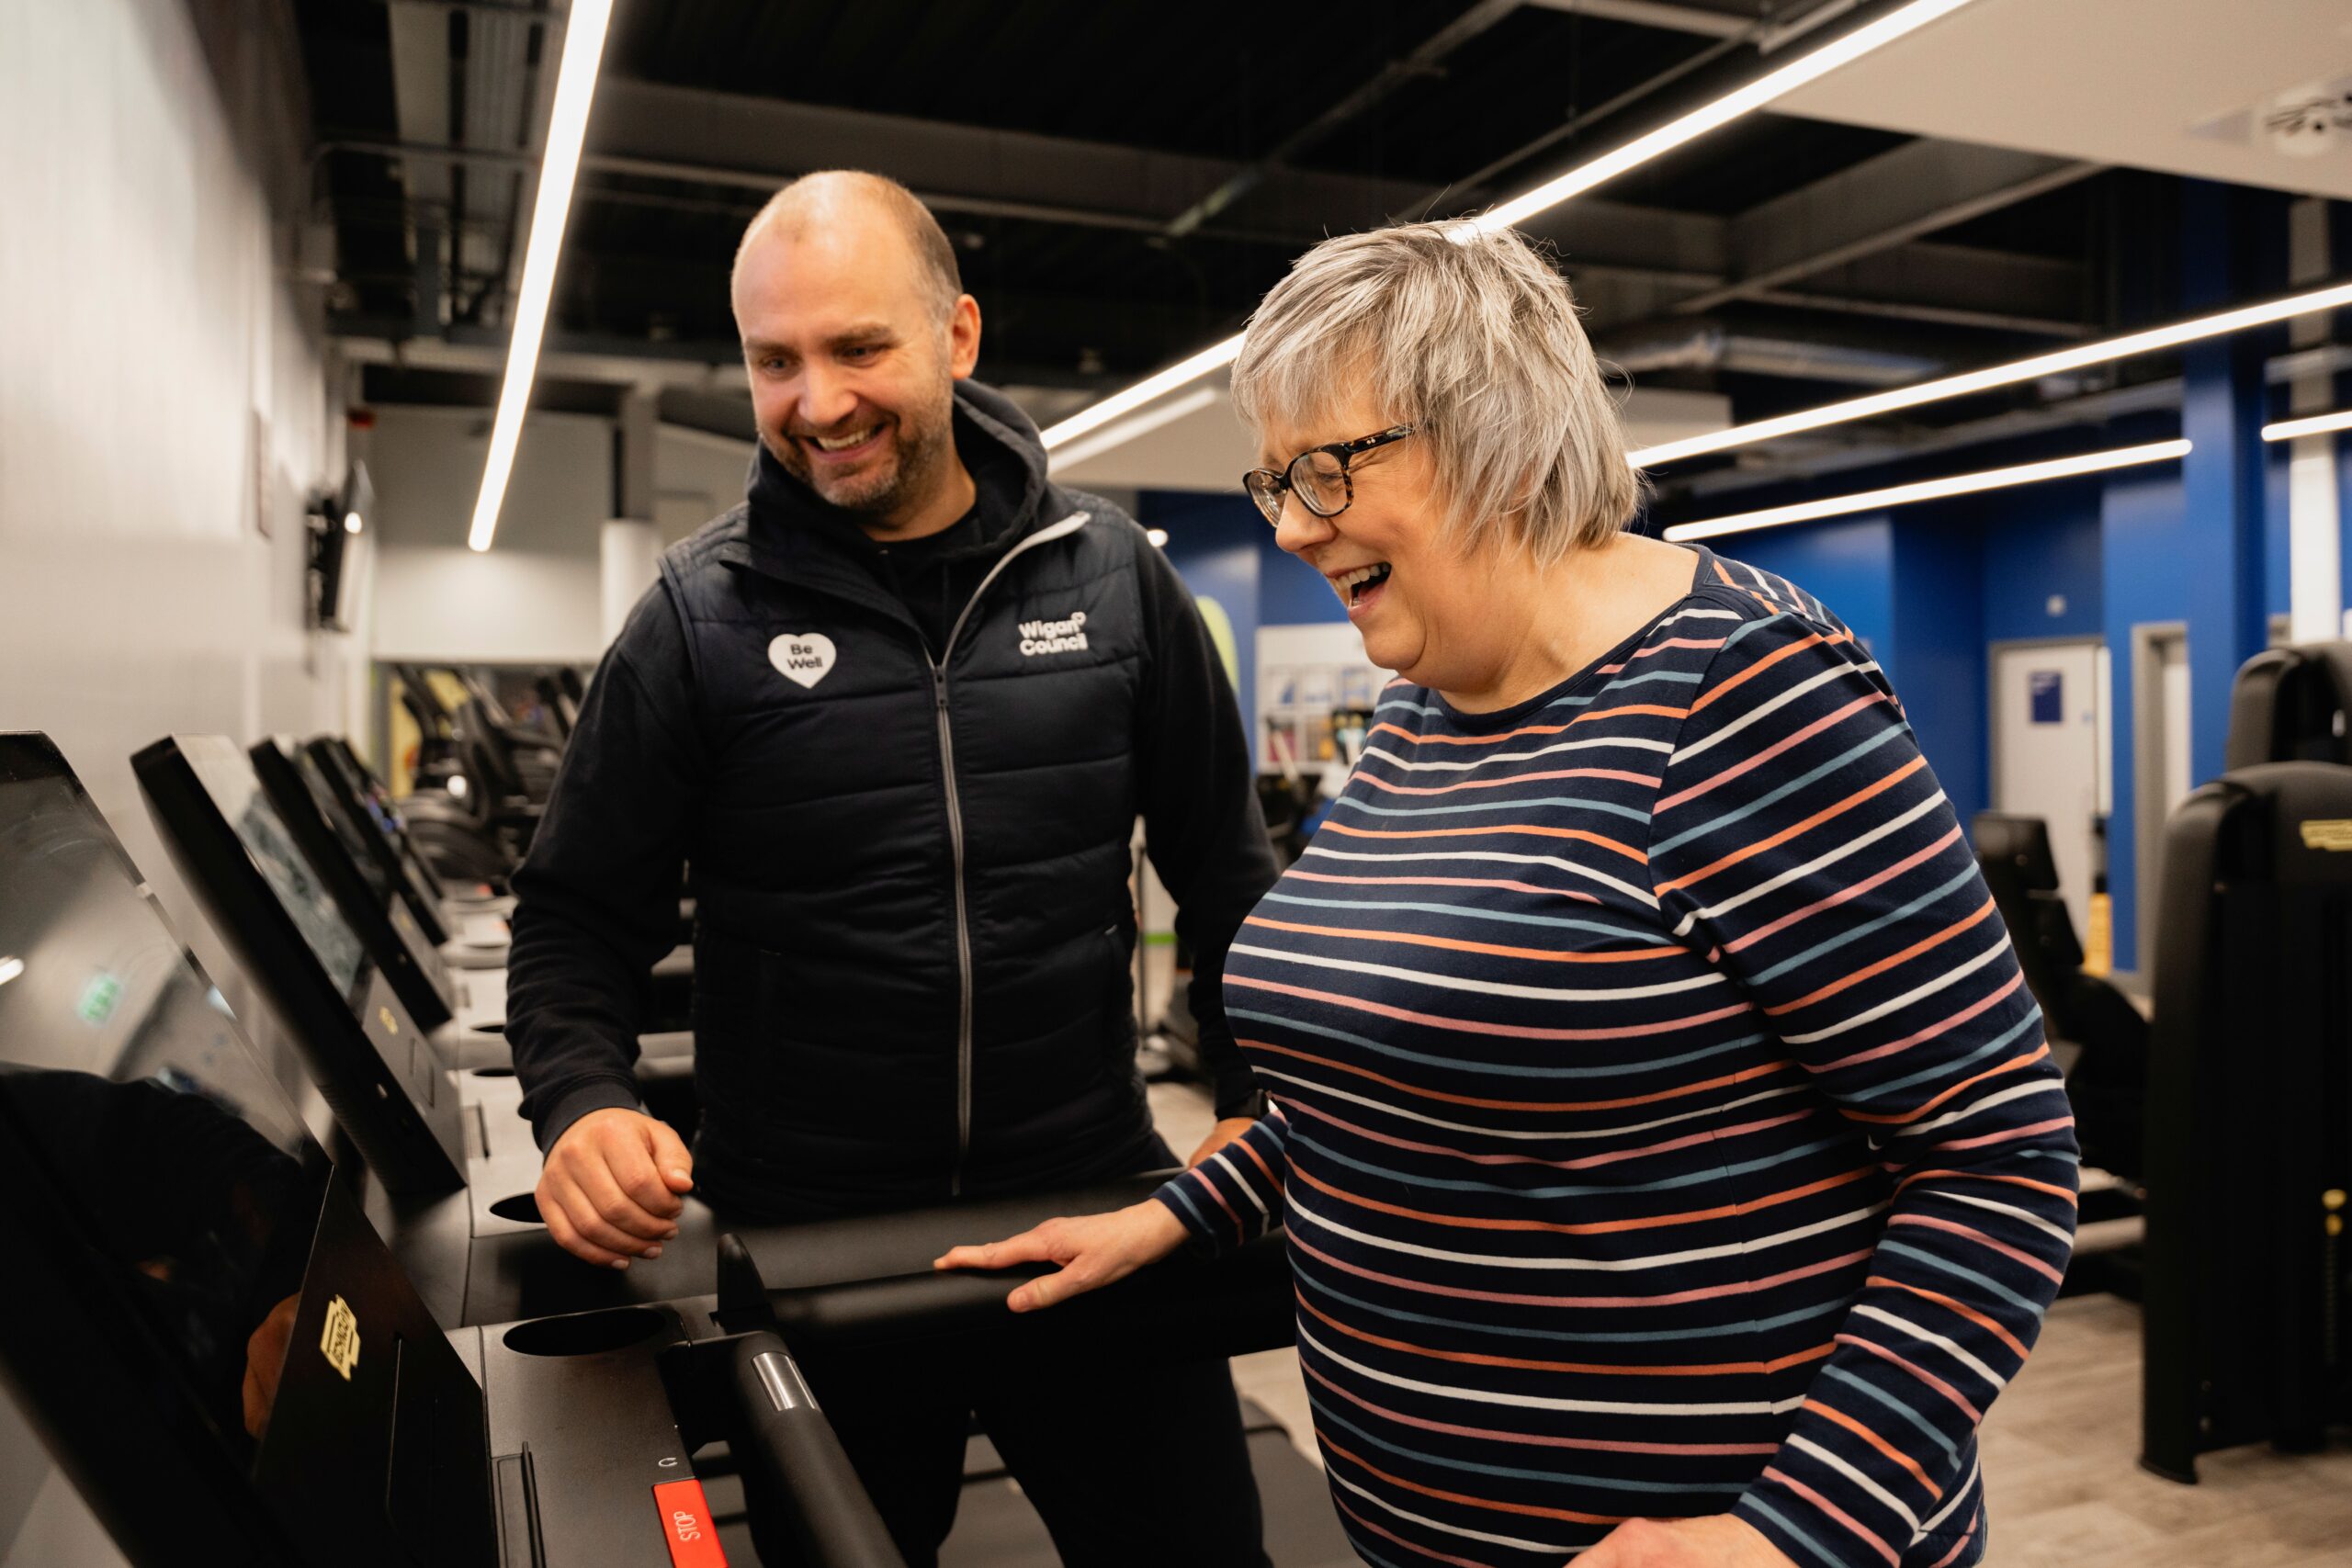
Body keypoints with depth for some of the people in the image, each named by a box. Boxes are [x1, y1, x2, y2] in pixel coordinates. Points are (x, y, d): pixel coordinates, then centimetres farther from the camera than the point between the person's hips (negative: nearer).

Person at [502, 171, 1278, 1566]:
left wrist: (1264, 1099, 0)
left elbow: (1223, 865, 6)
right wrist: (585, 1105, -18)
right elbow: (581, 916, -1)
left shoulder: (1109, 573, -1)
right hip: (806, 1242, 0)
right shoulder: (702, 616, -6)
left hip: (1093, 1205, 1)